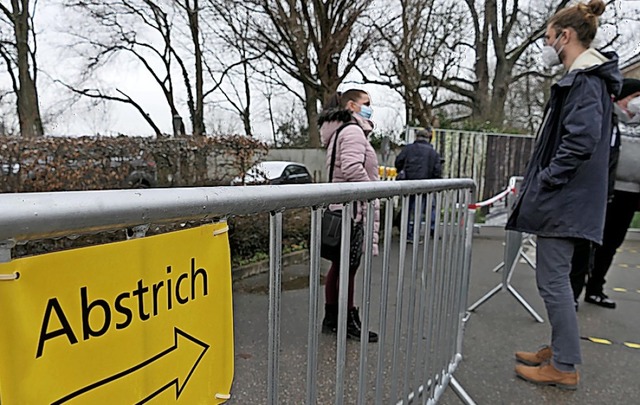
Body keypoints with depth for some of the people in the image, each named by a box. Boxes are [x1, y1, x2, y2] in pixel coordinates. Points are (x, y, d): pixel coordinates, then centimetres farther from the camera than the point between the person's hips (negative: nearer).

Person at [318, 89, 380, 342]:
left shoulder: (339, 131, 21)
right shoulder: (353, 131, -12)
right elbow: (353, 169, -26)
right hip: (354, 210, -10)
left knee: (339, 265, 15)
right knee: (348, 267, -1)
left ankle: (331, 319, 25)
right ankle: (350, 323, 11)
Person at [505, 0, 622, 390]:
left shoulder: (584, 79, -13)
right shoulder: (588, 77, 18)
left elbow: (581, 141, -25)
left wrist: (544, 182, -17)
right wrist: (539, 183, 15)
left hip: (565, 200, -10)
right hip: (566, 198, 10)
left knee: (553, 279, -3)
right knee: (555, 277, 17)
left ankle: (565, 367, 9)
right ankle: (559, 348, 29)